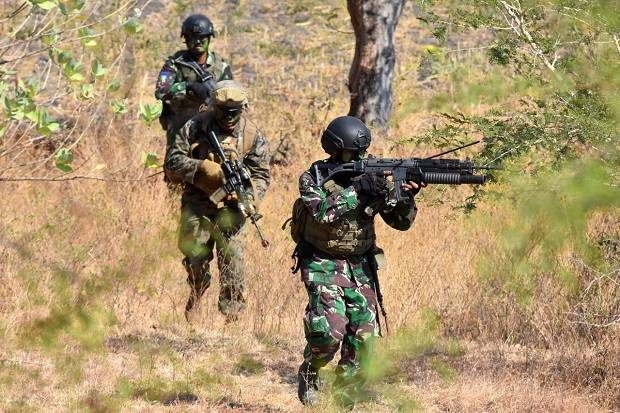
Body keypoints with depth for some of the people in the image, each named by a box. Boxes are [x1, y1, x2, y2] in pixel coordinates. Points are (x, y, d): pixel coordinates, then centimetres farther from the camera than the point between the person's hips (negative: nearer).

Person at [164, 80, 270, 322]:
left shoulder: (252, 135, 0)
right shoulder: (196, 128, -3)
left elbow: (261, 175, 4)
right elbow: (173, 160, -4)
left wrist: (250, 197, -16)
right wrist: (203, 168, -20)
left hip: (230, 204, 0)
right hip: (197, 201, 0)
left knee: (232, 255, -12)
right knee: (195, 254, 1)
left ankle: (232, 309, -5)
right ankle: (196, 292, 31)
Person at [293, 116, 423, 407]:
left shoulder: (371, 176, 2)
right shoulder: (313, 177, -8)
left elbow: (400, 221, 1)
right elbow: (322, 211, -27)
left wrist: (406, 198, -19)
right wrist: (358, 193, -31)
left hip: (360, 266, 4)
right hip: (323, 265, -4)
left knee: (364, 334, -4)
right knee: (330, 330, -21)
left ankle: (346, 398, 10)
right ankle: (309, 373, 8)